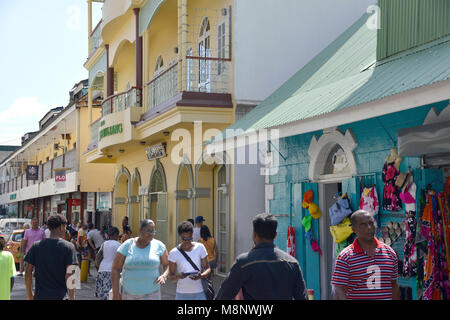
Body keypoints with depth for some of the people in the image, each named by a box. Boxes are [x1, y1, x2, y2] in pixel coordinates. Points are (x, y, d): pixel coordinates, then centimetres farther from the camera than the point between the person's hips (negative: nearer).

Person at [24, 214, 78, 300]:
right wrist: (72, 297, -6)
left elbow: (28, 272, 4)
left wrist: (29, 295, 14)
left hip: (40, 296, 3)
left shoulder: (36, 246, 3)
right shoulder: (68, 247, -7)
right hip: (59, 296, -3)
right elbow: (69, 275, -13)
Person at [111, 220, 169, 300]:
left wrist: (163, 276, -15)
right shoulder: (126, 246, -8)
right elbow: (115, 269, -6)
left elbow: (167, 265, 6)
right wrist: (115, 293, -11)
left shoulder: (159, 246, -6)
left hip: (151, 295, -1)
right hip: (130, 293, 1)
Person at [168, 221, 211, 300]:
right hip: (182, 294, 0)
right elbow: (171, 276, 1)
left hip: (199, 293, 1)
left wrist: (200, 276, -19)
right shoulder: (174, 253, -3)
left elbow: (208, 269, 3)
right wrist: (179, 276, -23)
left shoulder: (200, 247, 0)